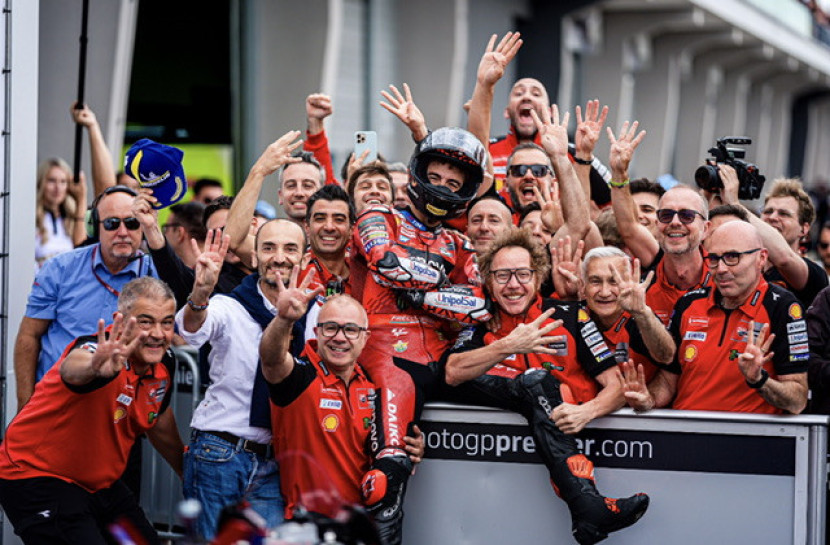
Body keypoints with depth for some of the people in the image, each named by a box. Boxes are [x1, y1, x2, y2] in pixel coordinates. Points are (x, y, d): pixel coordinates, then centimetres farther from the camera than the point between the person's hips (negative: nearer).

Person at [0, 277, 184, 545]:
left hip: (100, 482, 8)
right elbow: (71, 370, -52)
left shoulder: (163, 366, -2)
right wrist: (93, 367, -75)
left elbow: (161, 429, 18)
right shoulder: (101, 349, -26)